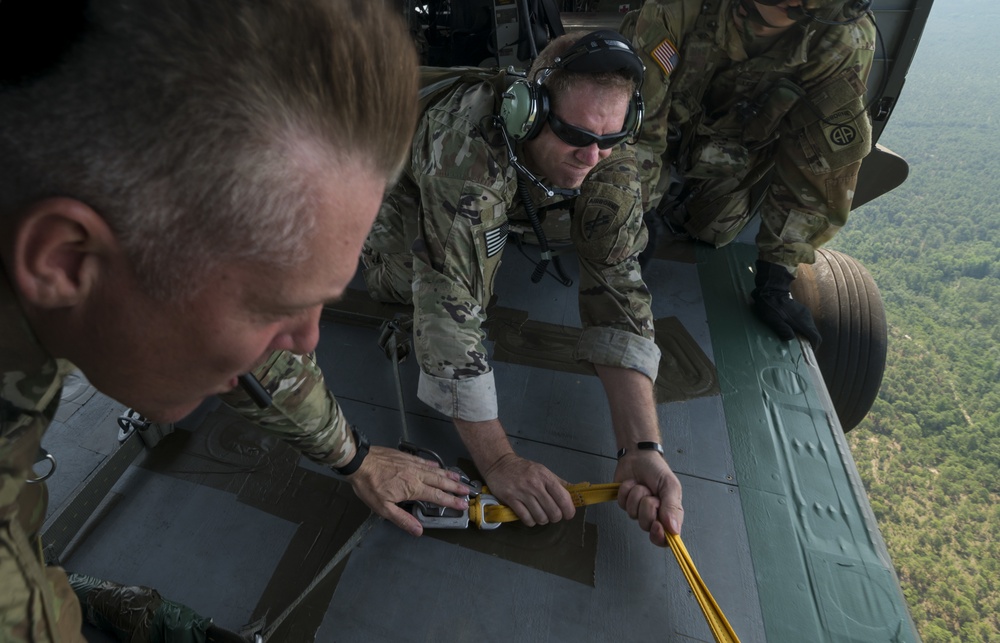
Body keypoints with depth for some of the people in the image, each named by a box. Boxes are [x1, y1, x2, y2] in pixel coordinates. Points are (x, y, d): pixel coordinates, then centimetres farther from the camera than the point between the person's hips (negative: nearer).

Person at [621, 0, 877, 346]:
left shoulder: (847, 41, -31)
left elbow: (821, 165, -26)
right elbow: (637, 122, -32)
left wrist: (774, 283, -26)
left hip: (740, 145, 1)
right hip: (667, 120, 0)